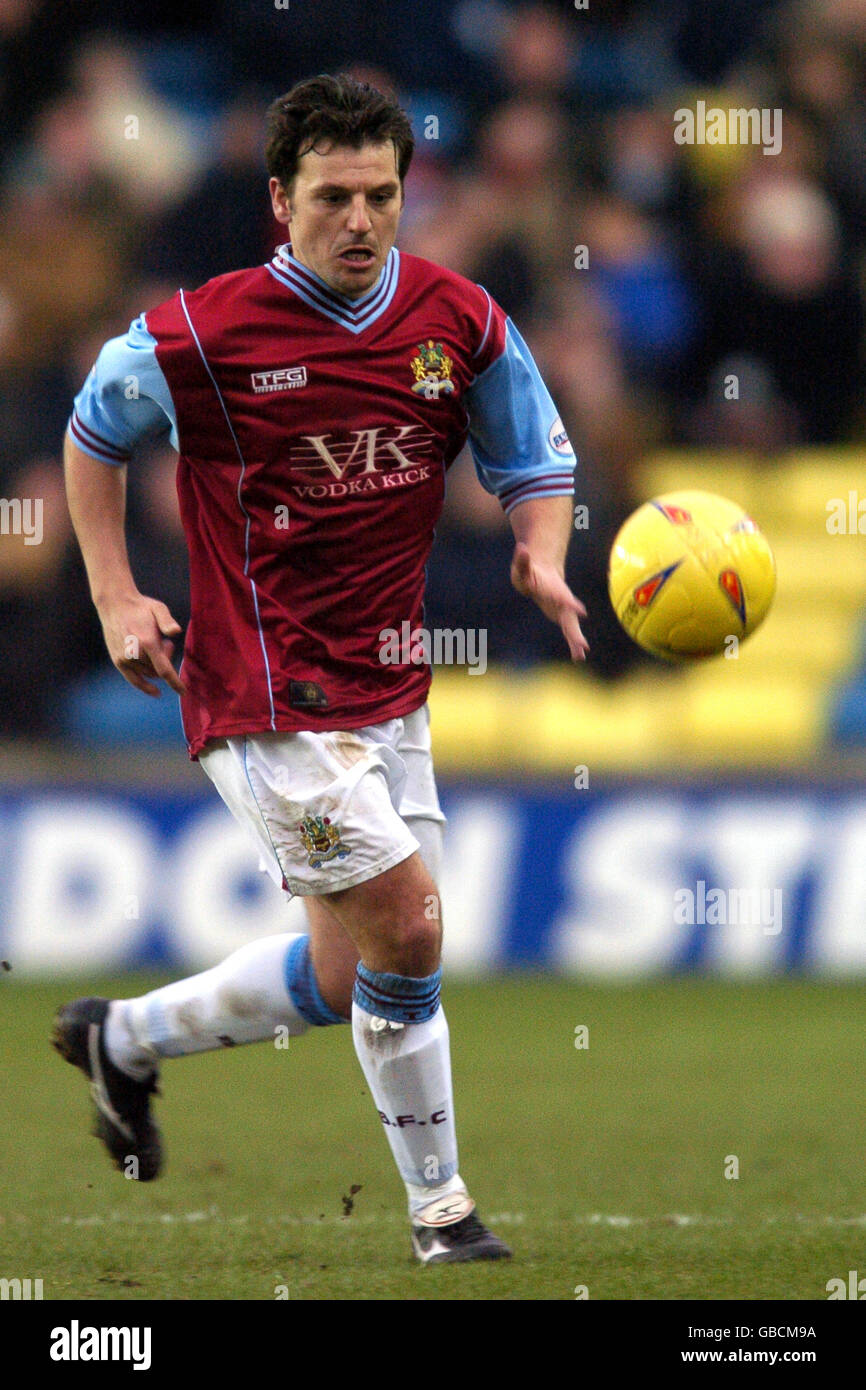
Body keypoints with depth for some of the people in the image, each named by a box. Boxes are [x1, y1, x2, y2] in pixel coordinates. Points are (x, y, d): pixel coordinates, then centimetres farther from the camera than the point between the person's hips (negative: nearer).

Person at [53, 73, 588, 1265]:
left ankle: (126, 1039, 31)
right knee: (406, 923, -12)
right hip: (266, 693, -6)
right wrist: (115, 598, 0)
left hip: (385, 688, 6)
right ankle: (439, 1203, 3)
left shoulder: (460, 321, 0)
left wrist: (542, 555, -8)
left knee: (351, 971, 9)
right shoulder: (205, 333, -11)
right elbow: (93, 435, 7)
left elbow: (536, 462, 13)